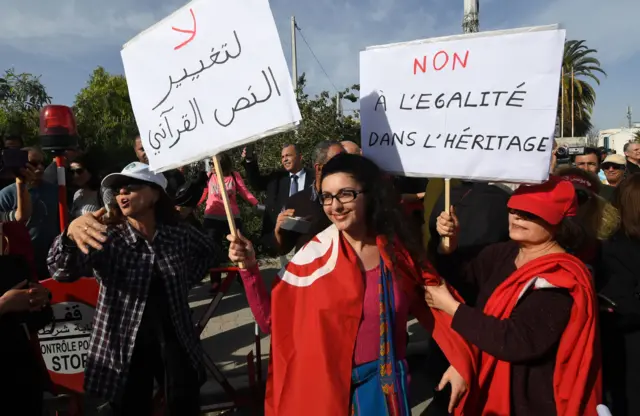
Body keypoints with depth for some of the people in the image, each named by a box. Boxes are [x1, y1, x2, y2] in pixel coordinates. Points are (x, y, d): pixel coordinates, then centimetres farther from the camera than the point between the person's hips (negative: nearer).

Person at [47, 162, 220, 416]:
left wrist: (185, 282, 5)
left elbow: (209, 252, 18)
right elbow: (61, 271, -25)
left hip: (175, 342, 2)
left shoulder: (180, 235, -2)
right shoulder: (108, 239, -9)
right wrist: (71, 233, -45)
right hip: (125, 347, -1)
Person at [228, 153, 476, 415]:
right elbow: (271, 319, -7)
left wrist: (461, 361, -6)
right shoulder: (314, 254, -12)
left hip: (384, 382, 2)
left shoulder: (399, 248, -7)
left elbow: (433, 304, 3)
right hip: (325, 384, -1)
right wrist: (249, 267, -18)